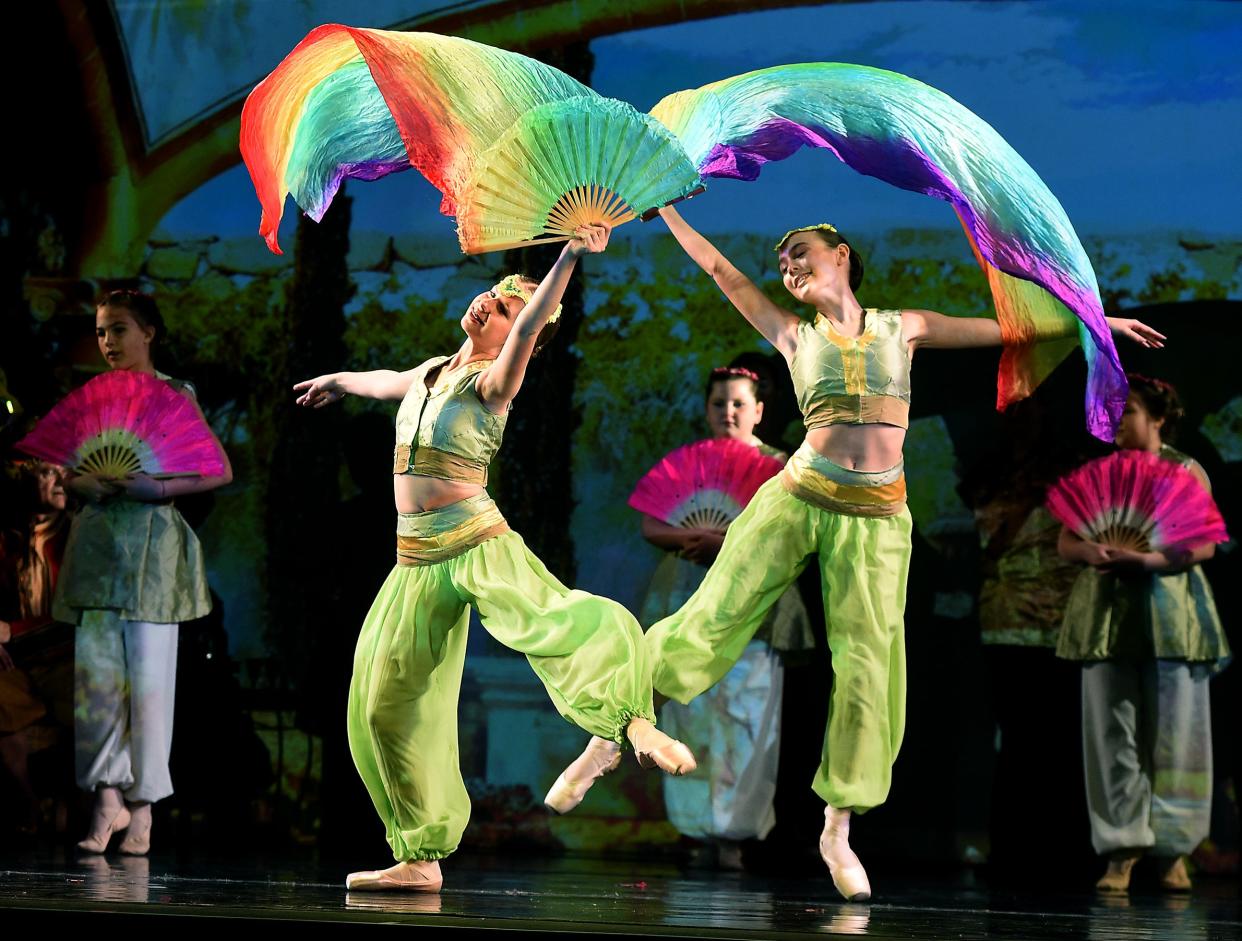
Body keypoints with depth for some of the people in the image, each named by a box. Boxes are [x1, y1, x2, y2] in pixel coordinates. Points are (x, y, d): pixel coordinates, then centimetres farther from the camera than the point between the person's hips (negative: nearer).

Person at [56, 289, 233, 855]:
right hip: (97, 543, 4)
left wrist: (161, 487, -15)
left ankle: (142, 807, 4)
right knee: (94, 672, -5)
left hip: (151, 545, -4)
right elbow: (67, 472, 17)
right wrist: (84, 484, -6)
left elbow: (221, 471, -2)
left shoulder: (176, 395, 2)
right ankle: (108, 801, 2)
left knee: (147, 677, -4)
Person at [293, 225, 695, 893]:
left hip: (479, 547, -7)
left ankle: (637, 726, -54)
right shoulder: (432, 372, 15)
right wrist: (338, 381, 59)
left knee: (560, 621, -35)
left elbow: (531, 326, -25)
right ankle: (421, 858, 17)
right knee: (388, 708, 8)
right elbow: (386, 383, 38)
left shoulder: (493, 381, -5)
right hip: (419, 562, 7)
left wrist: (571, 257, -40)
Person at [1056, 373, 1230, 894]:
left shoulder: (1186, 471, 4)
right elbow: (1065, 540, 9)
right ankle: (1121, 850, -1)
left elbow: (1205, 543, -5)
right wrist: (1089, 553, -14)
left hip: (1169, 612, -3)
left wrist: (1148, 560, -19)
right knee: (1111, 732, -3)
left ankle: (1173, 850, 7)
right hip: (1106, 615, 3)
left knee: (1171, 732, -2)